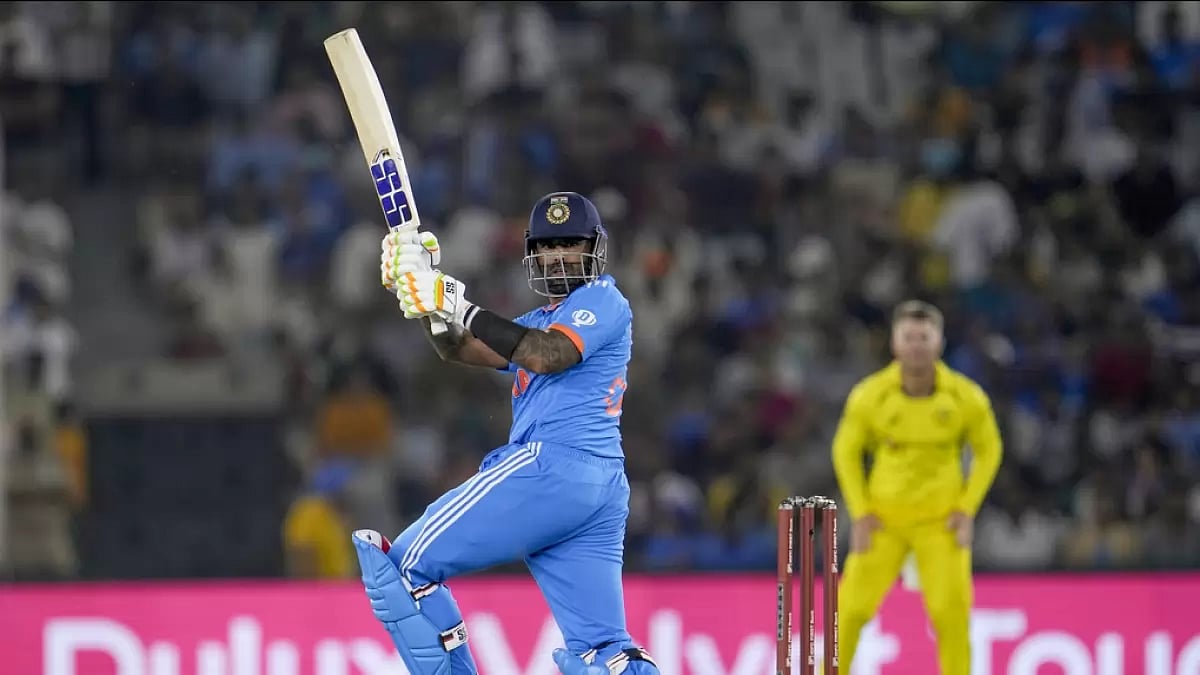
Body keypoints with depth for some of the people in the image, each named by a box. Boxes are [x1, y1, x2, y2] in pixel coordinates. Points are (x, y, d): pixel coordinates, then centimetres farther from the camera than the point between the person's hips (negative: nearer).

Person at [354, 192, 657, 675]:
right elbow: (462, 350, 16)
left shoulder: (603, 301, 3)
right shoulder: (542, 323, 29)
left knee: (408, 566, -2)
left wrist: (463, 309, -18)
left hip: (550, 467, -9)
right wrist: (428, 296, 0)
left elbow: (549, 356, -16)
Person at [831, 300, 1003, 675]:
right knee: (852, 609, -6)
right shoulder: (869, 396, -12)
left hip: (941, 521, 0)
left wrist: (967, 509, -4)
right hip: (883, 517, 0)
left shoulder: (967, 398, -11)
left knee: (951, 612, -10)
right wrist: (859, 513, -4)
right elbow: (846, 450, 4)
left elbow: (989, 450, 5)